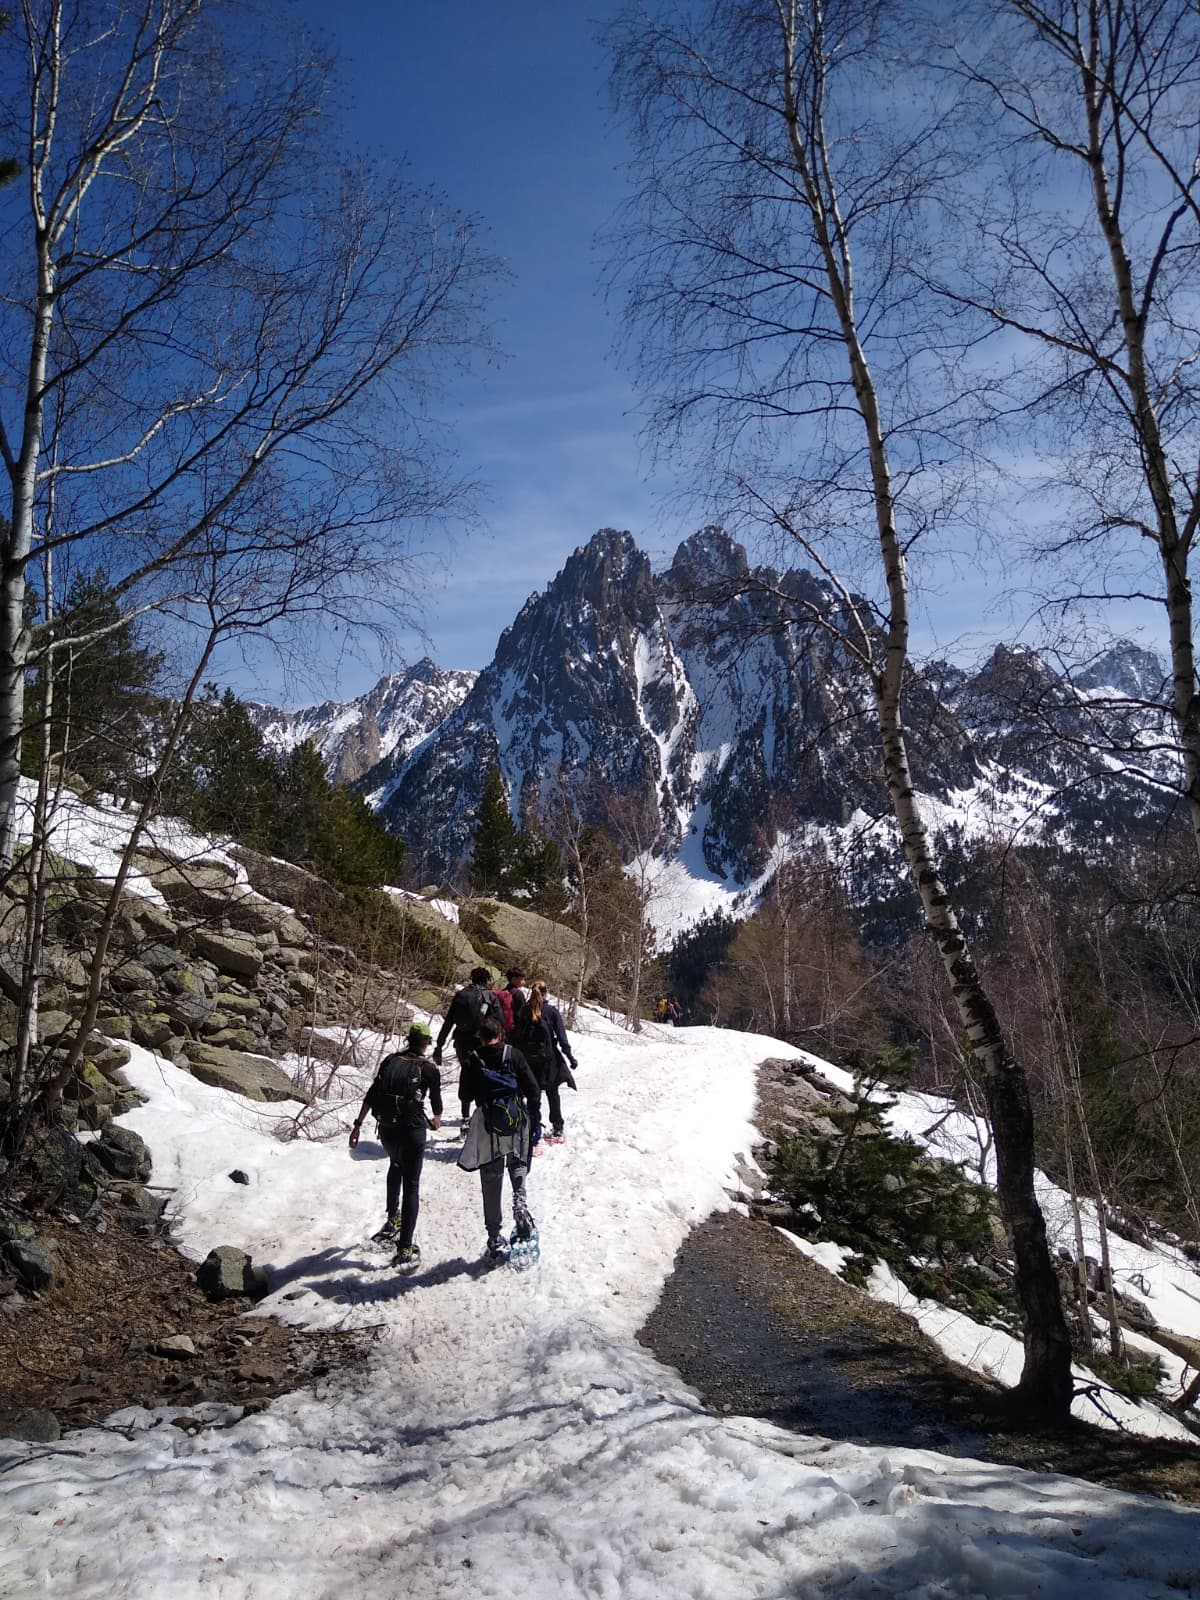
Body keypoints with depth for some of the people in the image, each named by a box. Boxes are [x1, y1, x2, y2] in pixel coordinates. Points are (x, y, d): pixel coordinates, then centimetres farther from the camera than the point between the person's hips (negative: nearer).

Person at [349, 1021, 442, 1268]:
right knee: (411, 1185, 3)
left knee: (396, 1165, 34)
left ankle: (393, 1219, 38)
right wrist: (436, 1119, 33)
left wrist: (358, 1124, 7)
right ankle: (405, 1249, -1)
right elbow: (436, 1100, 12)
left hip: (386, 1129, 4)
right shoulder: (429, 1069, -2)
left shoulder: (390, 1060, 7)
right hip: (412, 1130, -4)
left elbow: (371, 1095, 4)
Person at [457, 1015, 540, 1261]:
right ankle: (520, 1200, -6)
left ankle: (496, 1240, 11)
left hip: (488, 1126, 0)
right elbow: (532, 1088, -3)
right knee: (518, 1164, 24)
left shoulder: (471, 1060, 1)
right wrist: (534, 1121, 3)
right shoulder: (513, 1054, 0)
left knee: (491, 1184, 9)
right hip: (517, 1124, 0)